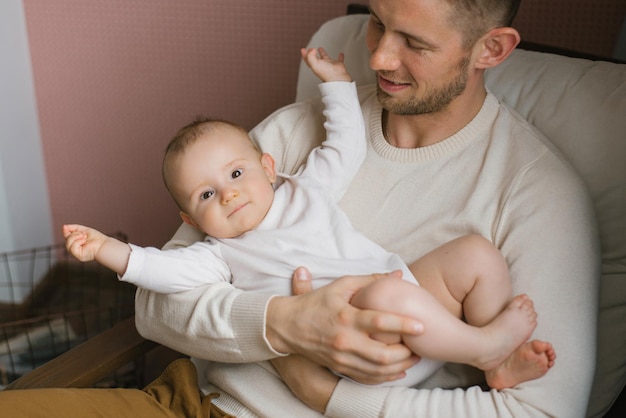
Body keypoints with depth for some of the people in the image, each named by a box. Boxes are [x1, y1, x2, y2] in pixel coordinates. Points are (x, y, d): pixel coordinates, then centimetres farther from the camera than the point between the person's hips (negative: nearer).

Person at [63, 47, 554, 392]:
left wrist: (336, 81, 29)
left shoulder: (305, 189, 21)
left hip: (416, 287, 6)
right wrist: (109, 250, -19)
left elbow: (347, 147, 27)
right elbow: (171, 269, -6)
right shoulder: (224, 254, 10)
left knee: (477, 251, -8)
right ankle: (483, 345, -17)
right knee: (386, 293, -38)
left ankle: (500, 364, -4)